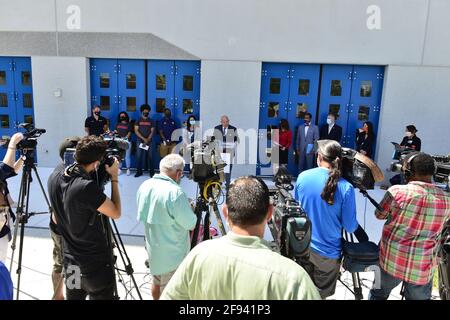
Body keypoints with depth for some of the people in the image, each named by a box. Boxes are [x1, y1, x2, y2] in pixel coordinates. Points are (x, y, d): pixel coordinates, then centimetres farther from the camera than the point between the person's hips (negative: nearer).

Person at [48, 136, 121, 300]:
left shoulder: (54, 180, -4)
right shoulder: (87, 187, -28)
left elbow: (56, 219, 10)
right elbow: (116, 213, -13)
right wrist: (114, 177, -9)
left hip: (70, 260, 7)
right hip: (96, 263, -7)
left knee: (73, 296, 22)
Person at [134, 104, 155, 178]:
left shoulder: (151, 121, 7)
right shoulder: (138, 121, 5)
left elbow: (152, 132, 2)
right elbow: (136, 131, -2)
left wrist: (147, 140, -10)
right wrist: (143, 139, -12)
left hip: (149, 141, 0)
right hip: (140, 141, 0)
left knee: (150, 156, -1)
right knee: (139, 156, 0)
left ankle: (151, 172, 3)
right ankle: (139, 171, 8)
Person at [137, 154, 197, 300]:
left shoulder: (144, 186, -4)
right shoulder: (175, 192, -28)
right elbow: (191, 224, -20)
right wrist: (189, 209, 0)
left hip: (152, 246, 7)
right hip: (172, 252, -7)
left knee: (156, 280, 26)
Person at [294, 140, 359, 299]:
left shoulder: (302, 177, -11)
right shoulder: (345, 188, -21)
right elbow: (350, 227, -13)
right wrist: (355, 224, 9)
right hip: (327, 251, -2)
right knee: (320, 294, 19)